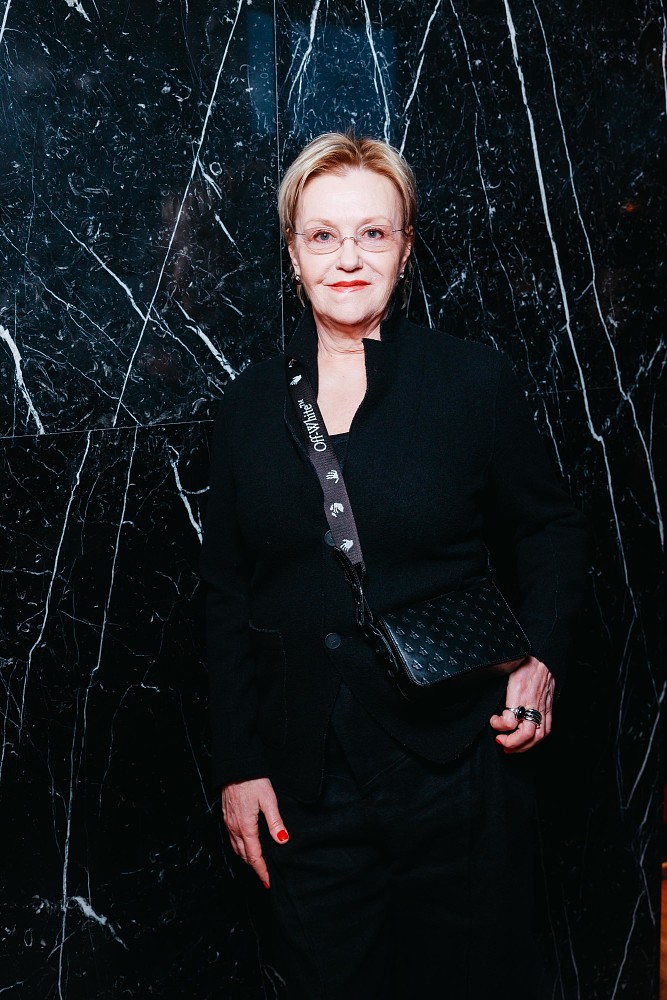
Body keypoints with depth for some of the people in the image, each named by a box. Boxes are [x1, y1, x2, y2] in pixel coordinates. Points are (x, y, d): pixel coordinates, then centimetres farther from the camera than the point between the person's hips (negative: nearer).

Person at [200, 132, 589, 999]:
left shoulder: (475, 381, -4)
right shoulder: (252, 404, 3)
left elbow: (552, 529, 7)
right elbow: (228, 594, 7)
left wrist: (541, 659, -9)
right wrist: (238, 766, 4)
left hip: (458, 780, -2)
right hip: (306, 793, 2)